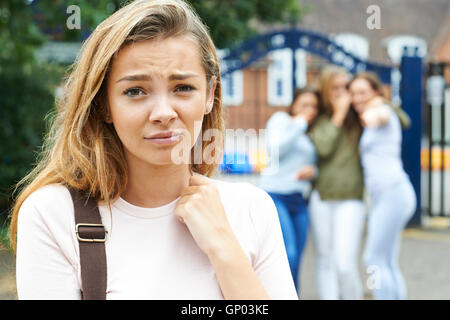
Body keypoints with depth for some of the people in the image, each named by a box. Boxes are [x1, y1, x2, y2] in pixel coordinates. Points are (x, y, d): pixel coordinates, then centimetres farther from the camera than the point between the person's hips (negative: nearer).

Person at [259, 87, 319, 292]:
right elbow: (275, 149, -12)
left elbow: (318, 164, 26)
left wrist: (312, 170, 2)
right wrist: (299, 124, -7)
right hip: (276, 195, -6)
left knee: (295, 263, 3)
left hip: (300, 200, 6)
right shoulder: (280, 119, 4)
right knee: (288, 254, -20)